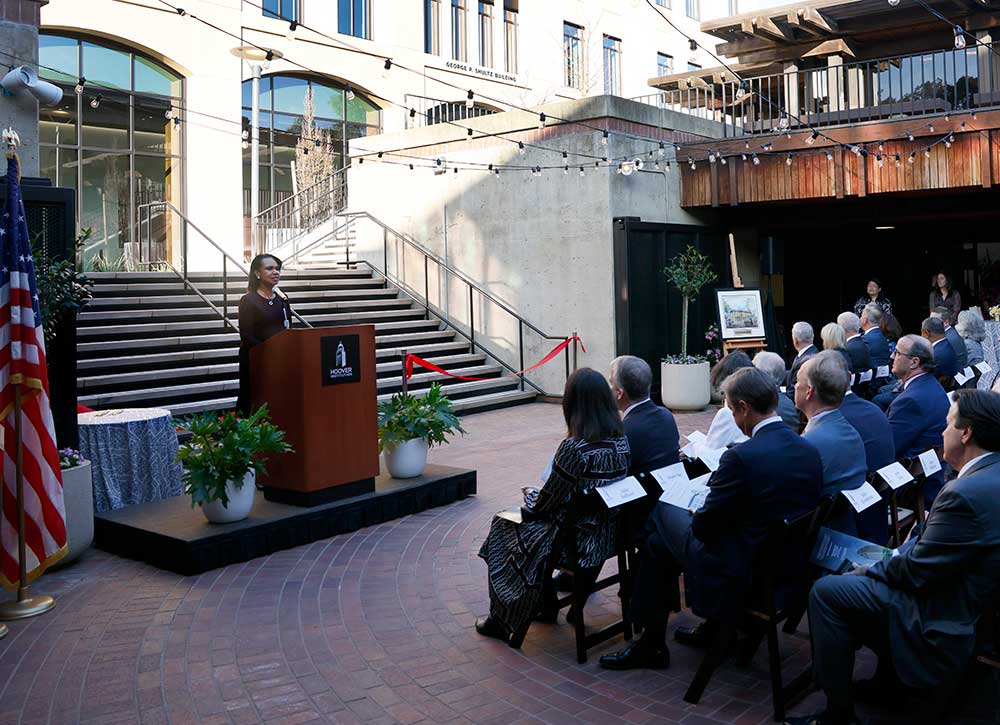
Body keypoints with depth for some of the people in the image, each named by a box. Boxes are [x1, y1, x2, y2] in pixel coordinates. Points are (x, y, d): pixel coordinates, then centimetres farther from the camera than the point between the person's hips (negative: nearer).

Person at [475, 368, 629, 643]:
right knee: (539, 526, 29)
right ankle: (546, 602, 36)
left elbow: (546, 504, -15)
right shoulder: (621, 440, -5)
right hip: (609, 535, 7)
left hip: (579, 542, -7)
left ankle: (503, 620, 28)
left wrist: (529, 494, 7)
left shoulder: (574, 448, -26)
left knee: (503, 528, 16)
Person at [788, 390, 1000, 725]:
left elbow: (914, 572, -22)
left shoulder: (966, 494, -29)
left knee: (826, 592, -7)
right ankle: (887, 683, 34)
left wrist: (869, 570, -3)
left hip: (948, 628, -10)